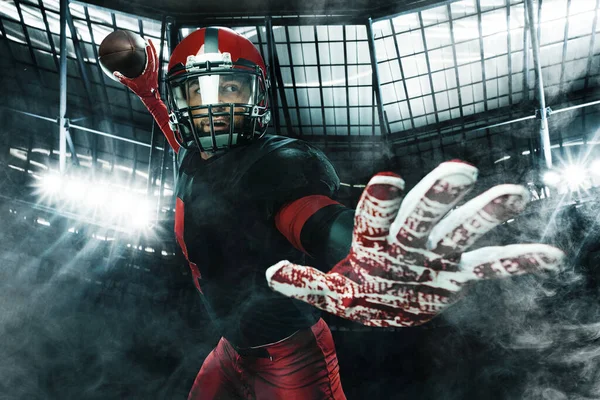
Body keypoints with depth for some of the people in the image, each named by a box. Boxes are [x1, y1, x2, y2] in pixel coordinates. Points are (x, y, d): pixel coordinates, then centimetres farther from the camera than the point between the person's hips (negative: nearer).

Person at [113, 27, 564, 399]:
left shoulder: (276, 164, -26)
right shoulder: (191, 163, 0)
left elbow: (321, 220, -48)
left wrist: (365, 271, -70)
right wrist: (148, 94, 30)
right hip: (234, 349, 8)